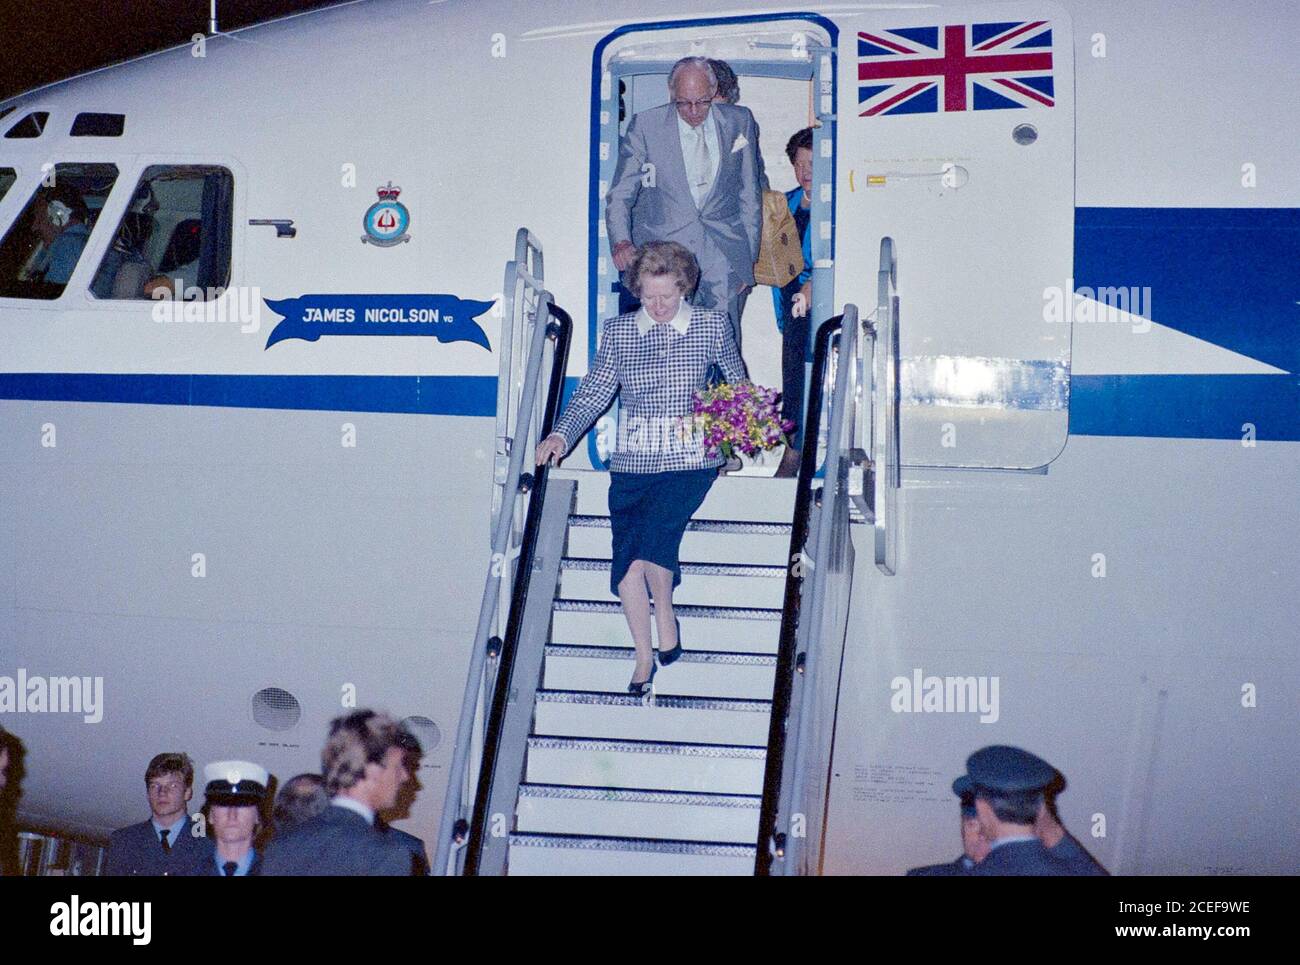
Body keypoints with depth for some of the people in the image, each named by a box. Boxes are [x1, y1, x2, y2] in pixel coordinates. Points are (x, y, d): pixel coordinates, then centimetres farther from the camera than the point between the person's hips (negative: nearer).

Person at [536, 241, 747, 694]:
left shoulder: (712, 325, 4)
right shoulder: (619, 330, 7)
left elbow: (737, 381, 16)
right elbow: (595, 391, 6)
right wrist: (562, 435, -8)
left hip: (690, 458, -2)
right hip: (632, 462, 2)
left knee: (651, 536, -23)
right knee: (626, 559, -8)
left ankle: (665, 613, 8)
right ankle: (644, 658, 9)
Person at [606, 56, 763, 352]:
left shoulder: (739, 122, 8)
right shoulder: (645, 126, 1)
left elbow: (750, 194, 14)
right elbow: (620, 194, 3)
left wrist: (748, 257, 11)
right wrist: (621, 241, -16)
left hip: (723, 257, 1)